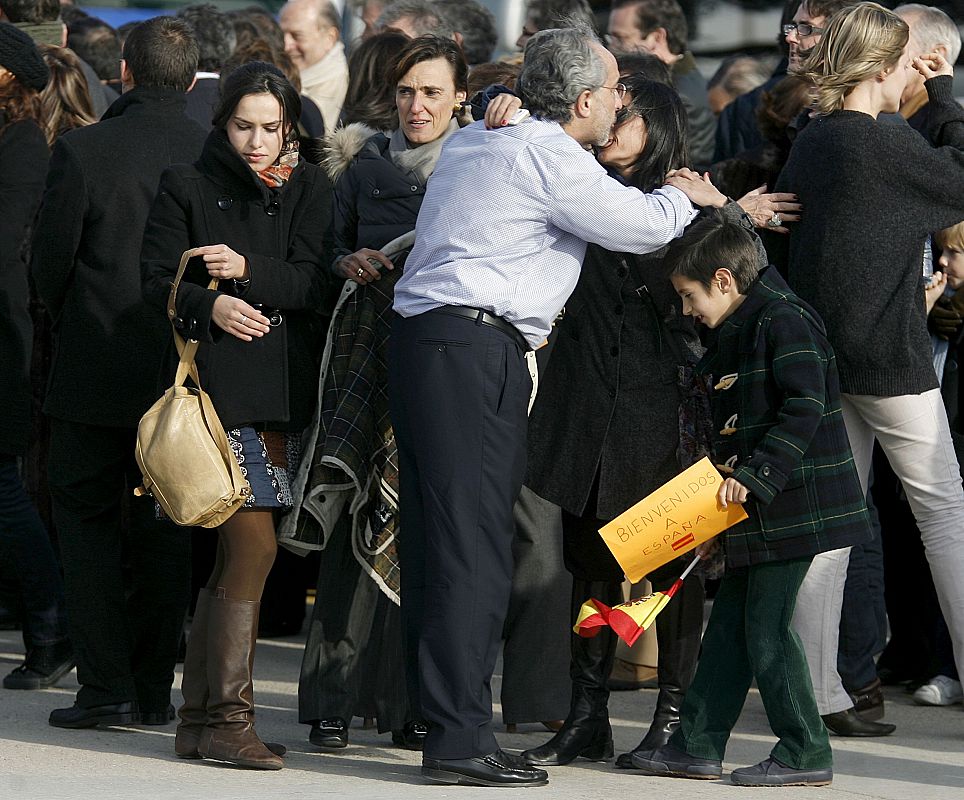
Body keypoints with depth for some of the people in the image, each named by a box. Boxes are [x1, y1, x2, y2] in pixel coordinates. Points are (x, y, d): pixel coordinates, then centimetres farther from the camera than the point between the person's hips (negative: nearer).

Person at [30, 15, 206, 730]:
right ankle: (153, 690, 13)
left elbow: (50, 262, -7)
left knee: (87, 518, 8)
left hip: (97, 371, -3)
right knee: (162, 529, 12)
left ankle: (106, 686, 1)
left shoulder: (84, 150, -13)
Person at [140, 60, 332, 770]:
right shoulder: (187, 186, 5)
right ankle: (226, 717, -9)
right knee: (255, 544, -13)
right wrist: (209, 305, -20)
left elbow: (313, 280, 1)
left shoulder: (306, 187, 13)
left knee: (235, 553, 7)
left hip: (283, 385, 4)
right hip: (216, 383, -4)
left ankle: (200, 717, 14)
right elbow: (158, 279, -1)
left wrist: (248, 271, -16)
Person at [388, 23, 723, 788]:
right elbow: (643, 224, -4)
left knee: (440, 544, 9)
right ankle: (460, 738, -12)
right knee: (473, 547, -10)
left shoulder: (474, 141, 19)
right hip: (473, 353, -10)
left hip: (427, 340, 10)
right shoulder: (548, 156, -9)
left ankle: (441, 715, 10)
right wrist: (684, 197, 18)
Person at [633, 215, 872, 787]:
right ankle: (698, 746, 14)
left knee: (766, 628, -7)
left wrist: (754, 476, -23)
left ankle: (806, 755, -1)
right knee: (729, 624, 10)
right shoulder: (734, 336, 18)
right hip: (752, 515, 10)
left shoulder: (784, 321, -13)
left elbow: (805, 408, -22)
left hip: (794, 505, -10)